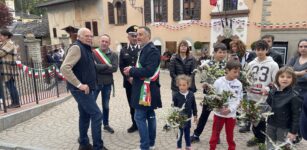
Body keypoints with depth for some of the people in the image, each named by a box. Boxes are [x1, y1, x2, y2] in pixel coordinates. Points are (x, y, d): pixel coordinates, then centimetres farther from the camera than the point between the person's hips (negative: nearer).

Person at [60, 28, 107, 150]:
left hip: (85, 89, 10)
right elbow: (65, 68, -25)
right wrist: (79, 85, -25)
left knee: (85, 115, 16)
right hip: (80, 89, -10)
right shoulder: (76, 47, -15)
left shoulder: (86, 49, 14)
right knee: (96, 115, -8)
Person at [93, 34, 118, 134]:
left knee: (106, 106, 15)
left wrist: (100, 68, -16)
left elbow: (115, 68, -13)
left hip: (107, 83, 3)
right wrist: (107, 66, -15)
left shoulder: (113, 55, 0)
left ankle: (106, 124, 31)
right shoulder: (93, 53, -6)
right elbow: (93, 66, -20)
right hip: (95, 82, -2)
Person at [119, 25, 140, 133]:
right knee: (132, 105, 11)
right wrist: (128, 77, -10)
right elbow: (121, 66, 3)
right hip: (129, 82, 3)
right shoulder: (123, 51, 9)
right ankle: (135, 124, 24)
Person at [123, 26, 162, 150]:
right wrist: (132, 70, 1)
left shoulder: (152, 50, -17)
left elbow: (148, 71, -27)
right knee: (150, 116, 16)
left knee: (139, 117, -5)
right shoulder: (144, 49, 15)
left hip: (146, 89, -10)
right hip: (146, 88, 10)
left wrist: (131, 71, -16)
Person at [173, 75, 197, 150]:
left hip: (188, 117, 3)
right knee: (180, 132, 6)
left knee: (187, 132, 19)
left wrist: (195, 115, 8)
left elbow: (194, 106, 4)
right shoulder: (176, 95, -14)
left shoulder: (191, 94, -6)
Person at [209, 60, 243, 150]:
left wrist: (230, 109, -17)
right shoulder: (218, 82, -12)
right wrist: (218, 107, -21)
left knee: (230, 135, 18)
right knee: (215, 134, 12)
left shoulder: (238, 84, -4)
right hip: (219, 113, -2)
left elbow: (238, 100, -4)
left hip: (231, 114, 2)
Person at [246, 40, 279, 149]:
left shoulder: (273, 65, -6)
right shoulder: (251, 64, 7)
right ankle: (257, 137, 36)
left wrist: (268, 88, -25)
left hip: (265, 99, -4)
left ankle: (263, 140, 26)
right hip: (251, 97, 4)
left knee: (262, 121, 6)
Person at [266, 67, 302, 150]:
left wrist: (293, 131, -13)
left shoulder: (294, 96, -15)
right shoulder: (272, 92, -1)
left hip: (284, 128, -5)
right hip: (271, 125, 5)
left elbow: (296, 115, -14)